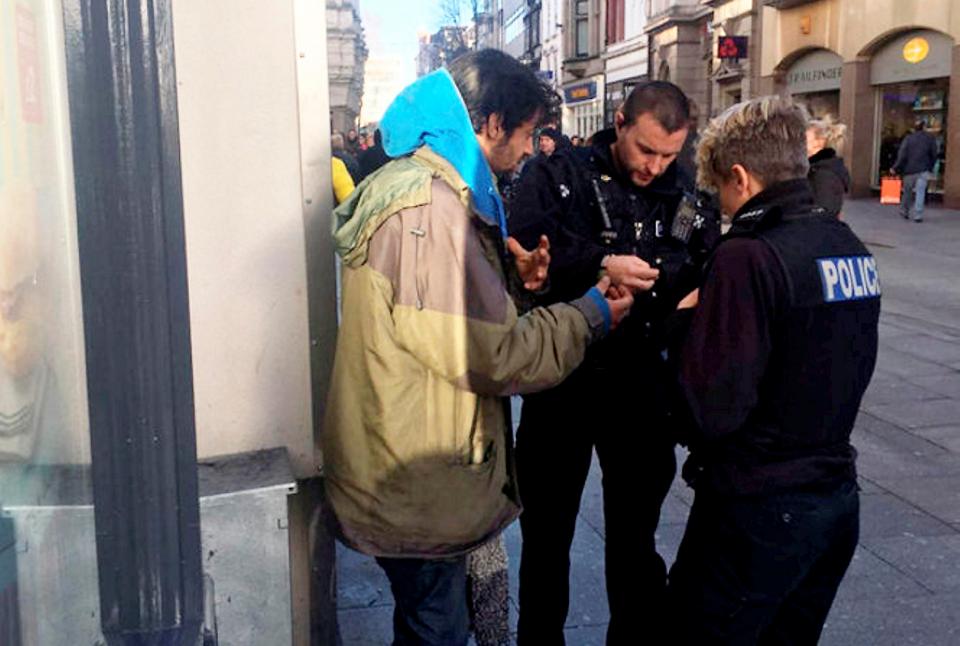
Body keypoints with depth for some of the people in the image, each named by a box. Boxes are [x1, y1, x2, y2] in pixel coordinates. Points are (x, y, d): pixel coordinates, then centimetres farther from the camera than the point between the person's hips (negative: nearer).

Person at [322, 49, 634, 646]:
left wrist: (509, 274, 4)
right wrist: (587, 317, -11)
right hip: (419, 486, -10)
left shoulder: (410, 183, 9)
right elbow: (488, 356, -24)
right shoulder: (431, 210, -26)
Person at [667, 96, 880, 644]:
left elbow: (713, 409, -22)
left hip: (759, 509, -8)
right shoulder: (850, 246, 5)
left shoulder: (750, 255, -20)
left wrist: (688, 322, -6)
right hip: (837, 496, 8)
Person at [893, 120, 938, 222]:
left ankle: (904, 212, 25)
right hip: (923, 170, -1)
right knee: (920, 193, -3)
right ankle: (918, 215, -9)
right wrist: (930, 167, 15)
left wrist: (896, 168, -2)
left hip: (909, 170, 1)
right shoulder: (930, 138, 2)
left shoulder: (908, 138, 2)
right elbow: (934, 155, 4)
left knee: (907, 192, 15)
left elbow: (902, 155, -6)